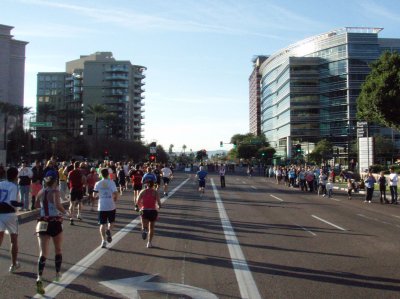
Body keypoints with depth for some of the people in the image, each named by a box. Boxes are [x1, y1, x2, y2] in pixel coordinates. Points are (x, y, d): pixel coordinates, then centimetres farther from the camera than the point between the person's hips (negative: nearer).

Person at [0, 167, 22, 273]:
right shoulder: (13, 186, -10)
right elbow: (12, 202, -22)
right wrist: (22, 204, -5)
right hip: (9, 214, -4)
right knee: (14, 240, 13)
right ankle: (14, 265, 20)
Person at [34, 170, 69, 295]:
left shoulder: (41, 192, 8)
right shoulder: (56, 192, -9)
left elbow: (36, 205, 24)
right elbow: (58, 205, -26)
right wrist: (65, 212, -10)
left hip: (43, 223, 3)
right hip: (55, 223, -3)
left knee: (43, 253, -6)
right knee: (58, 250, 20)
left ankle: (39, 279, -25)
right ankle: (58, 274, 32)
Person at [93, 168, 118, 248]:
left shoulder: (98, 183, 1)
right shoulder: (111, 182, -6)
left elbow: (94, 195, 2)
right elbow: (115, 193, -15)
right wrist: (115, 198, 5)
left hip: (101, 207, 1)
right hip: (111, 206, -1)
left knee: (103, 224, 7)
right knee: (111, 222, 18)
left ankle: (103, 240, -3)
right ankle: (109, 230, -12)